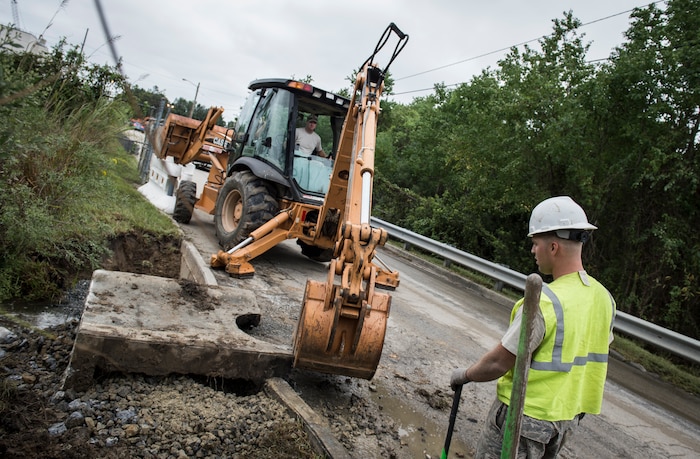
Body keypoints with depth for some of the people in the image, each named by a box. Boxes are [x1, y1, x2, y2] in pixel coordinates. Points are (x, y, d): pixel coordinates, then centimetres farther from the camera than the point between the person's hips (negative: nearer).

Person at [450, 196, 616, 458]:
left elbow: (498, 363, -22)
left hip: (524, 415, -7)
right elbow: (595, 356, 10)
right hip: (568, 416, 8)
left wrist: (464, 375, -4)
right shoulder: (604, 299, -2)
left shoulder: (543, 302, -27)